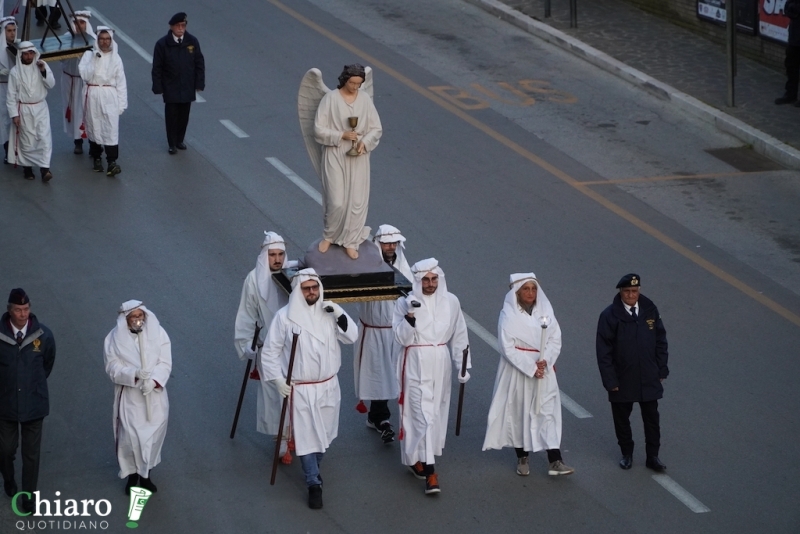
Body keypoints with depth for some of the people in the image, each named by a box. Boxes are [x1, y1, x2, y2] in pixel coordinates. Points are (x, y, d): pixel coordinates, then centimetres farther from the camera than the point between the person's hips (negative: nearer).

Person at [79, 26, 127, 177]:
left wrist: (122, 103, 2)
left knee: (111, 128, -11)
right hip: (93, 96, 1)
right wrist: (94, 61, -18)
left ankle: (112, 161, -15)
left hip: (110, 97, -1)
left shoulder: (115, 58, 4)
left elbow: (121, 82, 5)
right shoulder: (89, 55, 1)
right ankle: (96, 157, 23)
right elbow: (85, 75, -9)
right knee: (94, 127, 8)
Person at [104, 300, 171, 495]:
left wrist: (154, 380, -24)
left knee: (154, 433, 7)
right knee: (130, 435, -3)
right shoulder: (114, 339, -8)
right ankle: (133, 474, 18)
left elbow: (165, 363, -6)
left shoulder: (158, 333, -4)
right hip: (129, 397, -2)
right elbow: (113, 368, -11)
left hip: (154, 395, 2)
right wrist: (135, 375, -28)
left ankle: (145, 473, 27)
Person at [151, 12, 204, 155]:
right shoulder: (162, 44, -11)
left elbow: (199, 64, 2)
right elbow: (157, 68, -5)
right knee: (171, 115, 3)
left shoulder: (192, 41, -5)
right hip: (170, 88, -2)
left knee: (184, 115, 10)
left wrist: (199, 84, 0)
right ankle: (172, 144, 16)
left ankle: (179, 140, 27)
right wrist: (158, 88, -6)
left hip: (188, 88, 2)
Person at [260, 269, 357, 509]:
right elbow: (270, 351, -6)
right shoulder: (285, 316, -13)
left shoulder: (328, 312, -3)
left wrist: (340, 315, -16)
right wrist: (277, 379, -11)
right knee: (305, 436, -3)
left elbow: (351, 337, 0)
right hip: (300, 389, -4)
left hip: (328, 386, 4)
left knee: (324, 433, 17)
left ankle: (313, 469, 41)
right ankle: (314, 484, 6)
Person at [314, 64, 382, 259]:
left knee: (357, 201, 4)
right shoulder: (330, 99, -10)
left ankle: (350, 241, 19)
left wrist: (365, 142, -15)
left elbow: (376, 129, 4)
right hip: (335, 155, -3)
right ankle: (329, 236, 20)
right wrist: (342, 135, -20)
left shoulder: (365, 99, 0)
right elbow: (319, 130, -9)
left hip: (358, 157, 3)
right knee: (337, 202, -6)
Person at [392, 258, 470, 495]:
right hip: (416, 365, -4)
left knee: (436, 411, 13)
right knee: (423, 414, -8)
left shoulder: (450, 302, 0)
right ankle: (429, 471, -9)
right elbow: (402, 338, -13)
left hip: (440, 364, 4)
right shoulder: (405, 303, -10)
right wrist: (410, 317, -28)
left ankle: (417, 458, 32)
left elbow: (459, 336, 7)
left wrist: (463, 366, 8)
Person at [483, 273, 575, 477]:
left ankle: (555, 461, -7)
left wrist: (545, 361, -16)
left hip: (544, 371, 3)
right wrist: (530, 368, -18)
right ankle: (522, 458, 20)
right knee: (519, 412, 6)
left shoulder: (545, 311, 2)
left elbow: (555, 340, 1)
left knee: (548, 411, -3)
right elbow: (507, 348, -13)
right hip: (517, 370, -2)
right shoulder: (508, 315, -8)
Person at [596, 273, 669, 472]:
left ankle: (652, 456, 17)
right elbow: (604, 351, -10)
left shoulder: (650, 310, -2)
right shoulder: (610, 316, -11)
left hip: (649, 378, 2)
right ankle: (627, 453, 29)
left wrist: (662, 369, 4)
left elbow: (661, 341, 7)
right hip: (622, 379, -2)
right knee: (622, 418, 12)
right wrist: (610, 380, -12)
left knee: (651, 418, 7)